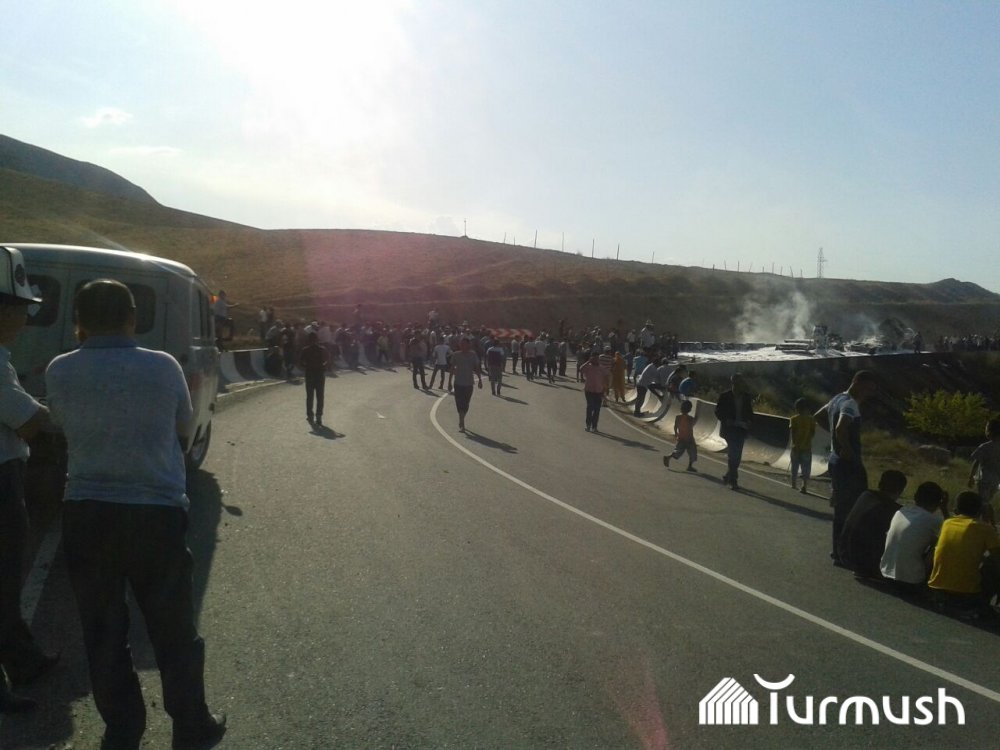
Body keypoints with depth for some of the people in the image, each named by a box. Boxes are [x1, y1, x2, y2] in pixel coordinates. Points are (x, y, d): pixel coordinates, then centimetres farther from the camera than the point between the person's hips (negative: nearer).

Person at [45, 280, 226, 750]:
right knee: (173, 627, 13)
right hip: (157, 512, -1)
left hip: (85, 513, 2)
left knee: (102, 629, 16)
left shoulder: (59, 371, -4)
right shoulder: (163, 367, -8)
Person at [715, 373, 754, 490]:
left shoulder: (747, 397, 6)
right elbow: (718, 412, -2)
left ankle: (728, 477, 23)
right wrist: (728, 421, -15)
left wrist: (748, 422, -5)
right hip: (729, 429, -4)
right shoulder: (725, 396, -3)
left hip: (741, 429, 4)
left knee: (736, 455, 5)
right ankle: (733, 480, -8)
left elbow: (750, 413, 14)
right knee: (734, 454, -13)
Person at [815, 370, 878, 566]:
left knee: (841, 508, 17)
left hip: (836, 461, 10)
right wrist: (848, 449, -23)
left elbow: (818, 416, 25)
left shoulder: (837, 399, 10)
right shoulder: (850, 405, -20)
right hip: (848, 464, -10)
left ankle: (838, 550, 27)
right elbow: (841, 429, -38)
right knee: (852, 509, -2)